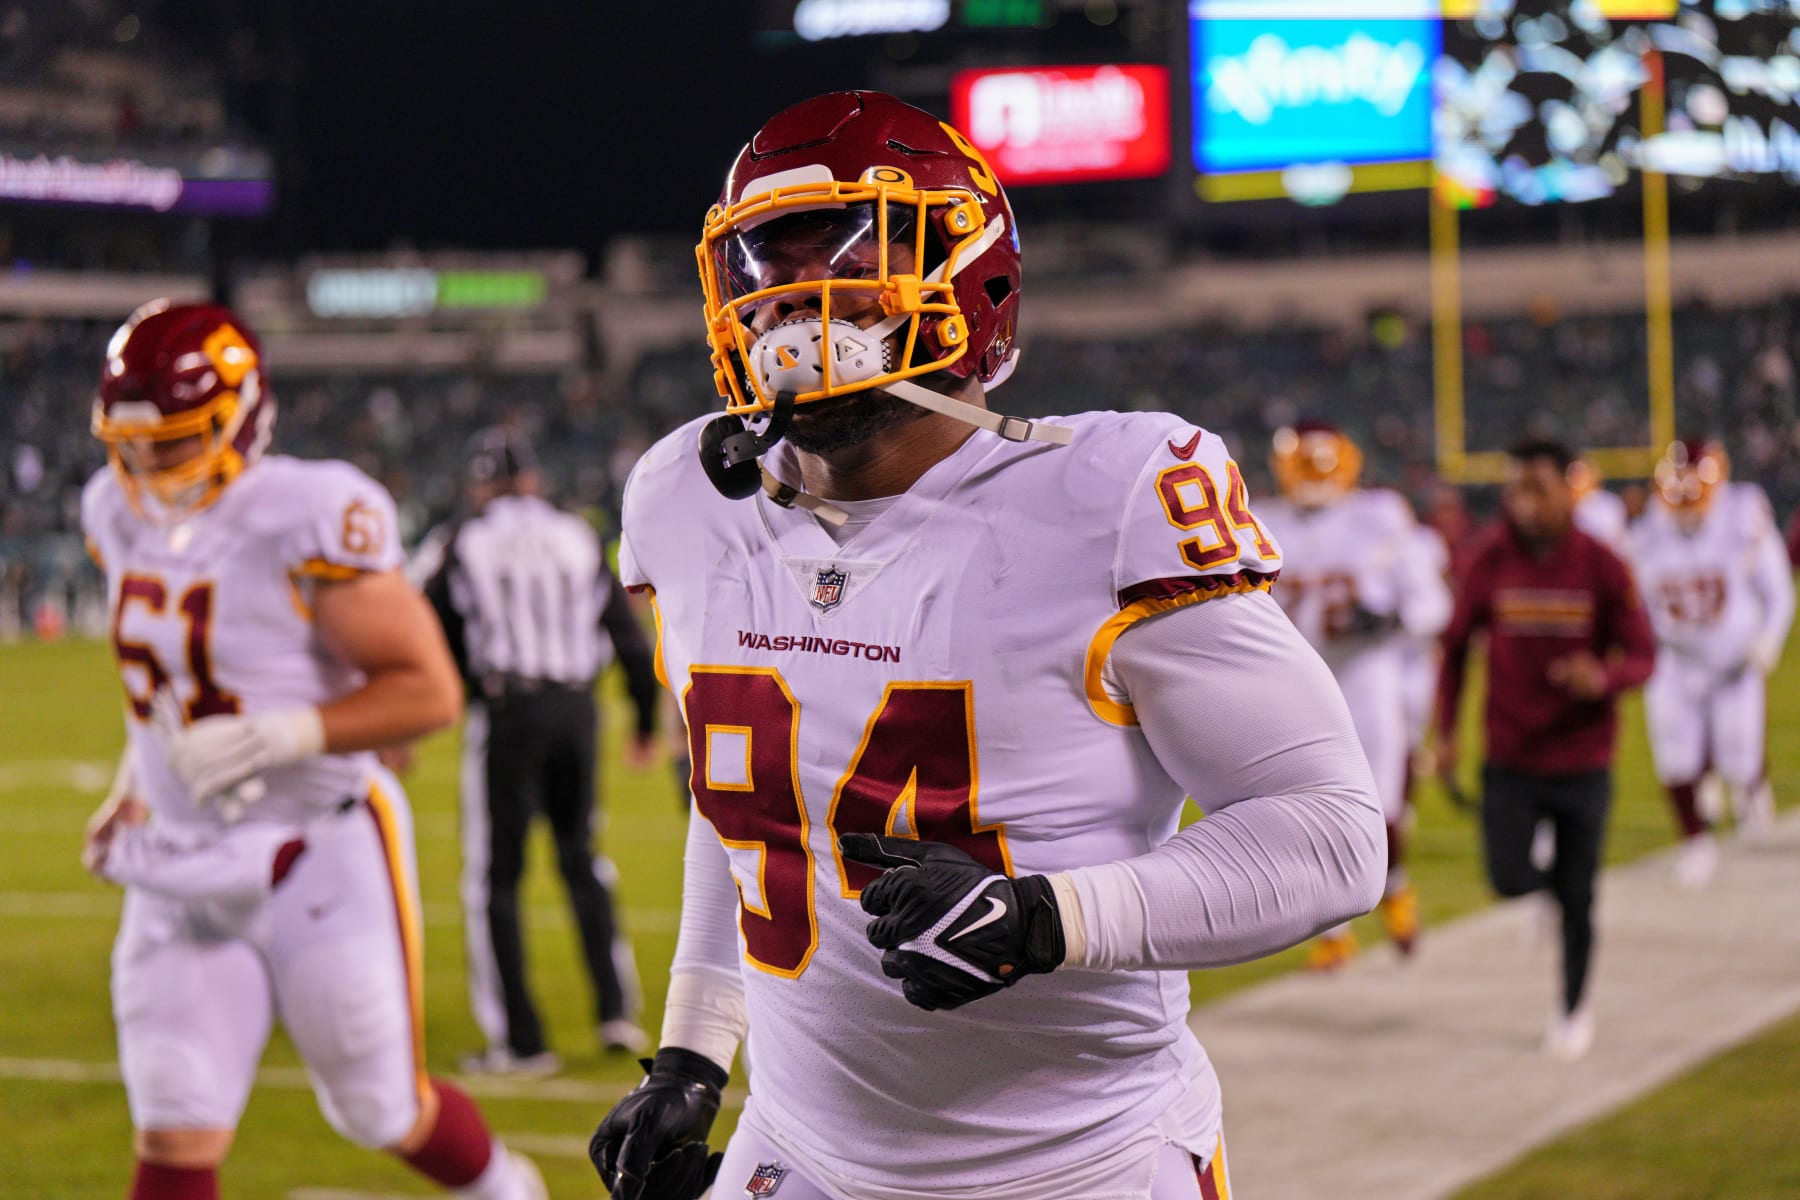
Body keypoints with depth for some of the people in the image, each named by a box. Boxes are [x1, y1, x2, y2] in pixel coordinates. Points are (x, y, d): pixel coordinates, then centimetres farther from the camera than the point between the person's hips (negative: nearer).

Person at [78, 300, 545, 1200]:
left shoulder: (305, 522, -20)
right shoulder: (123, 515, 2)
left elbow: (428, 690, -19)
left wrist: (284, 735, -28)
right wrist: (136, 782, 13)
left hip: (317, 862, -5)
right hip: (180, 867, 6)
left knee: (386, 1115, 12)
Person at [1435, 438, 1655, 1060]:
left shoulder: (1601, 567, -11)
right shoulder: (1492, 561, -7)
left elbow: (1642, 654, -6)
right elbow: (1456, 645, 5)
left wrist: (1604, 679, -29)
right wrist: (1446, 732, 2)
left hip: (1583, 762, -1)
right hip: (1510, 759, 1)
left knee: (1577, 899, 6)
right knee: (1509, 880, -11)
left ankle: (1574, 1006, 30)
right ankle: (1548, 881, 27)